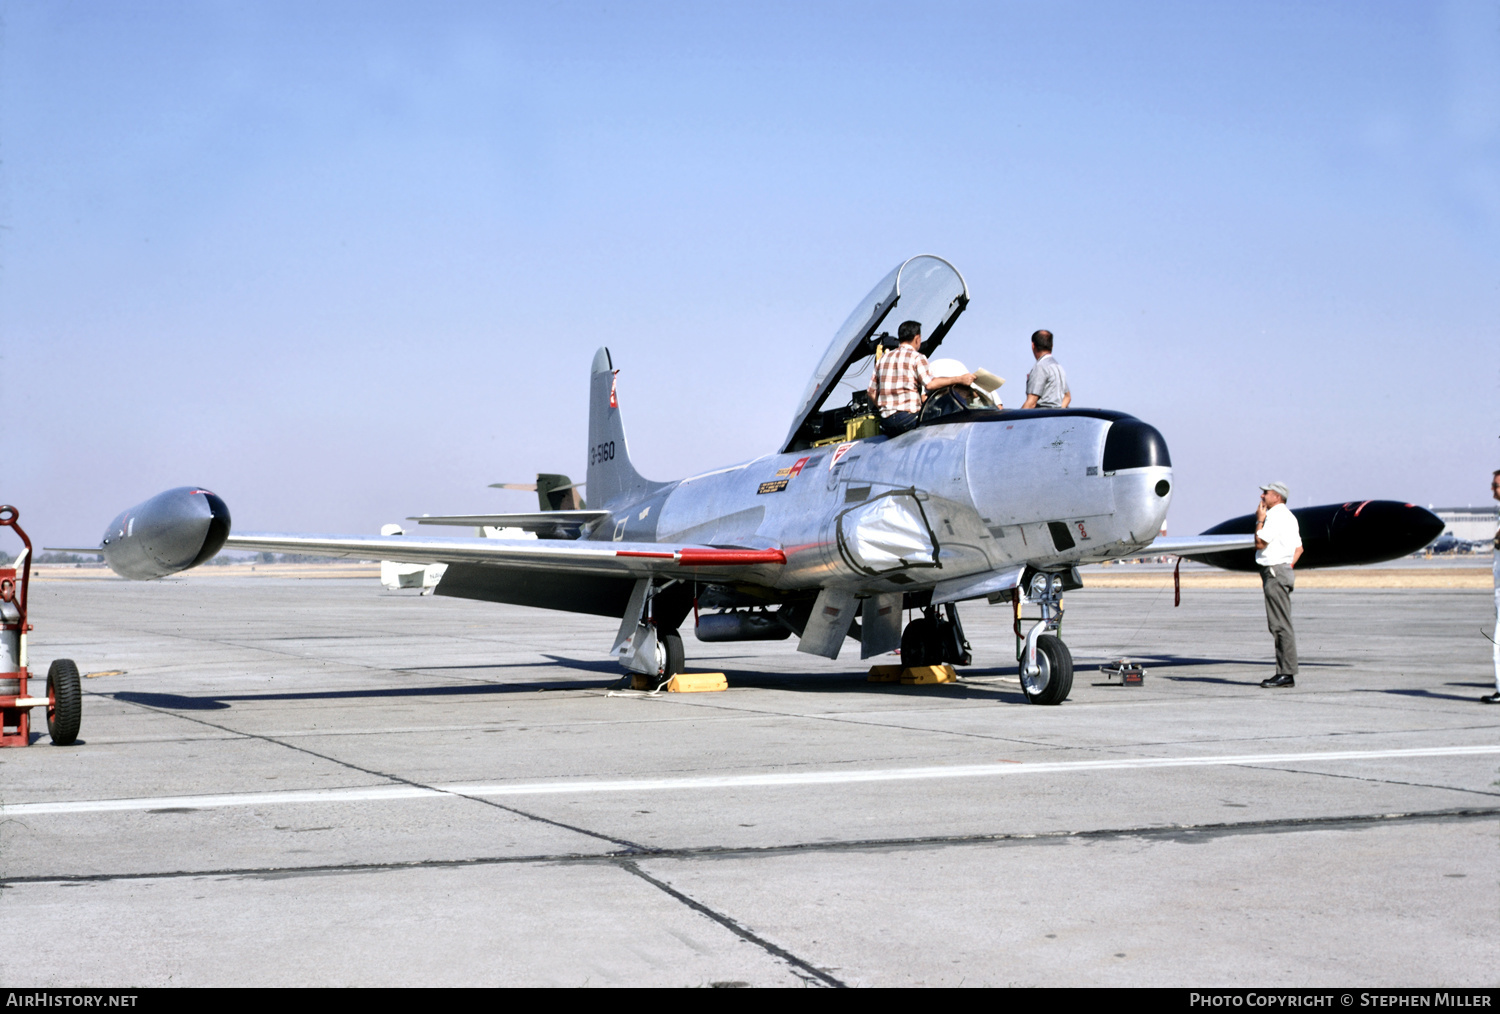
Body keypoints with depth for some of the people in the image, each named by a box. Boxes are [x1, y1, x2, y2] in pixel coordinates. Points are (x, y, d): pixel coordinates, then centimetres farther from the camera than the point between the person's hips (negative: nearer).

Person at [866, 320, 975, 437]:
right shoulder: (916, 357, -1)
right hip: (907, 418, -7)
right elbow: (930, 384, -16)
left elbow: (872, 392, 17)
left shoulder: (883, 358, 18)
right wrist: (959, 379, -11)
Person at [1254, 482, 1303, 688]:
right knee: (1279, 625, 11)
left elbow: (1260, 543, -16)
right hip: (1283, 570, 11)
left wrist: (1260, 520, -5)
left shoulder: (1276, 516, -12)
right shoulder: (1288, 516, 20)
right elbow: (1299, 548, 24)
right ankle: (1285, 672, 12)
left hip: (1275, 572, -11)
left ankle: (1287, 673, -10)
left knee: (1280, 625, -10)